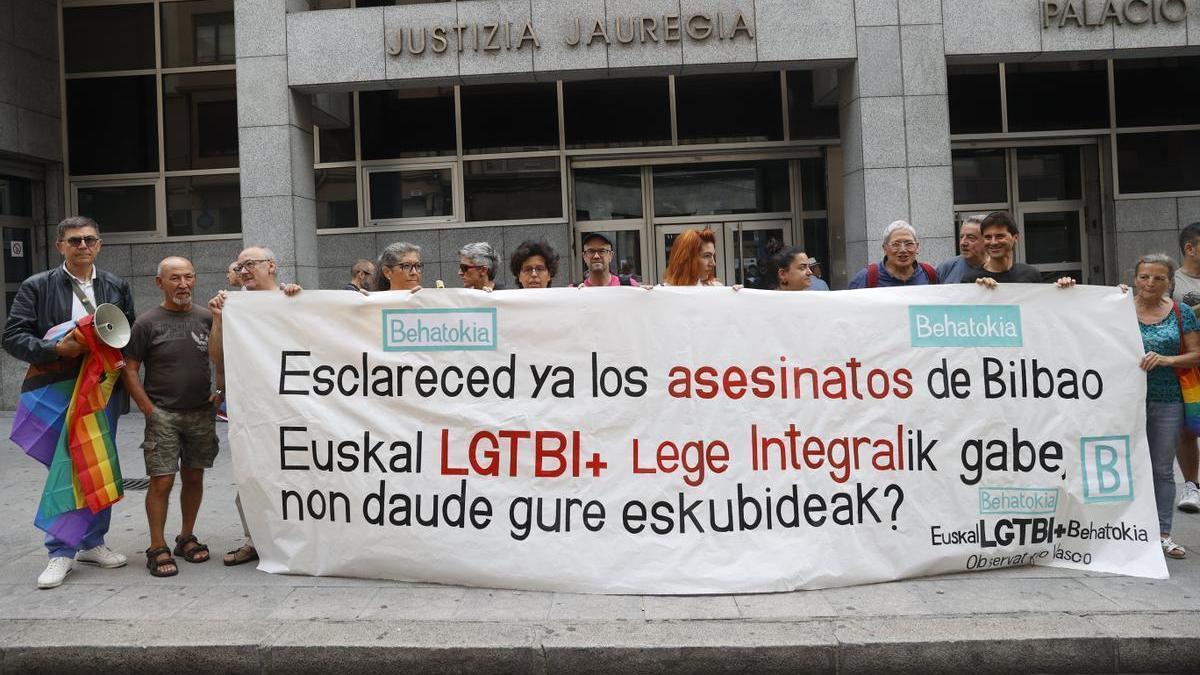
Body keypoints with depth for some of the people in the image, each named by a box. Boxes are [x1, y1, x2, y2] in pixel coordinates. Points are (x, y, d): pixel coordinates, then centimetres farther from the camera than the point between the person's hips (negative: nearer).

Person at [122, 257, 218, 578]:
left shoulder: (207, 318, 6)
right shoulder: (147, 323, -3)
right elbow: (130, 370, -2)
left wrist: (222, 391, 3)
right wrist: (149, 409, -8)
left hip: (201, 413, 3)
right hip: (163, 415, -3)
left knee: (194, 478, 10)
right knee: (162, 481, -5)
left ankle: (187, 538, 25)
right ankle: (157, 549, 6)